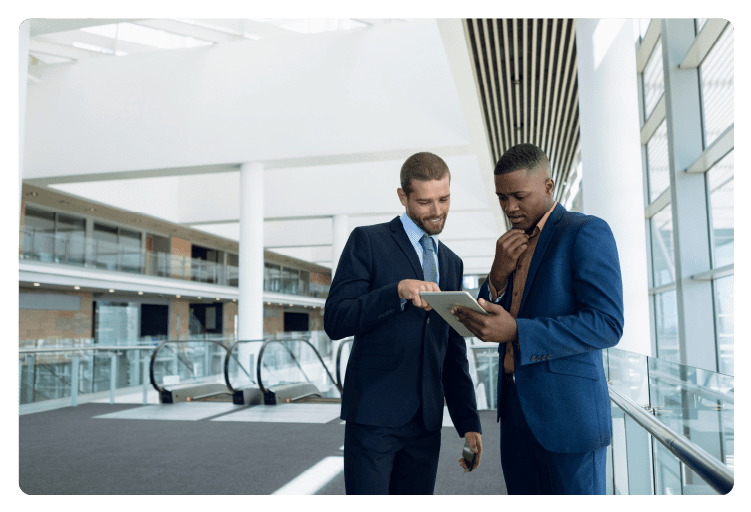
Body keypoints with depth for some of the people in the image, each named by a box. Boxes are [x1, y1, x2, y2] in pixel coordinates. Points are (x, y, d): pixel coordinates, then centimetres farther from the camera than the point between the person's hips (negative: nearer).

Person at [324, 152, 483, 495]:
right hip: (374, 413, -5)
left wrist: (468, 422, 14)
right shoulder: (368, 241, -1)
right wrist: (398, 290, -23)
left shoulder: (451, 263, 16)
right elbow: (335, 321, -11)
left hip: (426, 421, 5)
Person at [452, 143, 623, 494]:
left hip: (567, 410, -7)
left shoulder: (587, 232, -9)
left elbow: (606, 324, -18)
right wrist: (499, 274, -9)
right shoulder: (514, 245, 14)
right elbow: (487, 320, 11)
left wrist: (515, 331, -27)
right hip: (516, 409, 7)